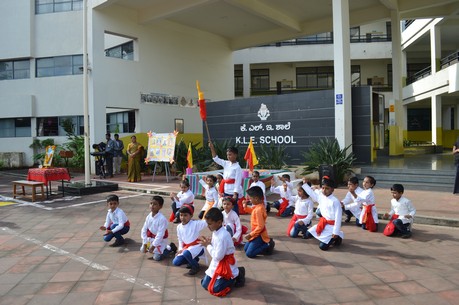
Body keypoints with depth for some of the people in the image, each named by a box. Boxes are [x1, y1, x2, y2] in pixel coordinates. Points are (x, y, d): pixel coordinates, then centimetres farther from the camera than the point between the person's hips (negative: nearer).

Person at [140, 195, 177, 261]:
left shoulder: (162, 219, -28)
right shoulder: (148, 217, -8)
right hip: (150, 239, 7)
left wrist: (153, 246, -22)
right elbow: (144, 230, -3)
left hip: (160, 240, -7)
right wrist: (144, 244, -7)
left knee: (157, 257, -12)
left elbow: (160, 235, -26)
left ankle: (170, 248, 13)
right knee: (142, 250, 10)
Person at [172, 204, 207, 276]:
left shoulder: (195, 224, -15)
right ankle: (194, 260, 17)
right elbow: (180, 239, 14)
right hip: (186, 247, 7)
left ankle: (195, 267, -7)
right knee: (175, 262, -6)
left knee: (186, 253, -37)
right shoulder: (179, 227, 3)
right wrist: (180, 249, 1)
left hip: (197, 246, -6)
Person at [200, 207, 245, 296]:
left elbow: (218, 256, -27)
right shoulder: (216, 231, -2)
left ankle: (236, 276, 9)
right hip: (217, 264, 9)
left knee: (215, 289, -10)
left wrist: (207, 245, -17)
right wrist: (209, 241, -8)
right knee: (204, 285, 12)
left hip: (226, 265, -9)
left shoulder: (223, 236, -30)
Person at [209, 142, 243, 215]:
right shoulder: (226, 164, 6)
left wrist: (235, 194, -19)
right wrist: (212, 148, -2)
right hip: (226, 191, 7)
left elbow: (238, 182, -15)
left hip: (233, 192, -7)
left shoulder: (237, 167, -12)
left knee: (234, 208, 0)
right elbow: (216, 159, 9)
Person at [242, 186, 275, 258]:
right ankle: (266, 244, 14)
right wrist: (245, 207, 7)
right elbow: (252, 211, 23)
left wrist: (250, 235, -22)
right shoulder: (258, 206, -1)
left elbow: (260, 226, -28)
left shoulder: (258, 210, -29)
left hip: (259, 235, -10)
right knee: (245, 248, 18)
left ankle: (268, 246, -1)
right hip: (257, 234, 10)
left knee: (249, 254, -9)